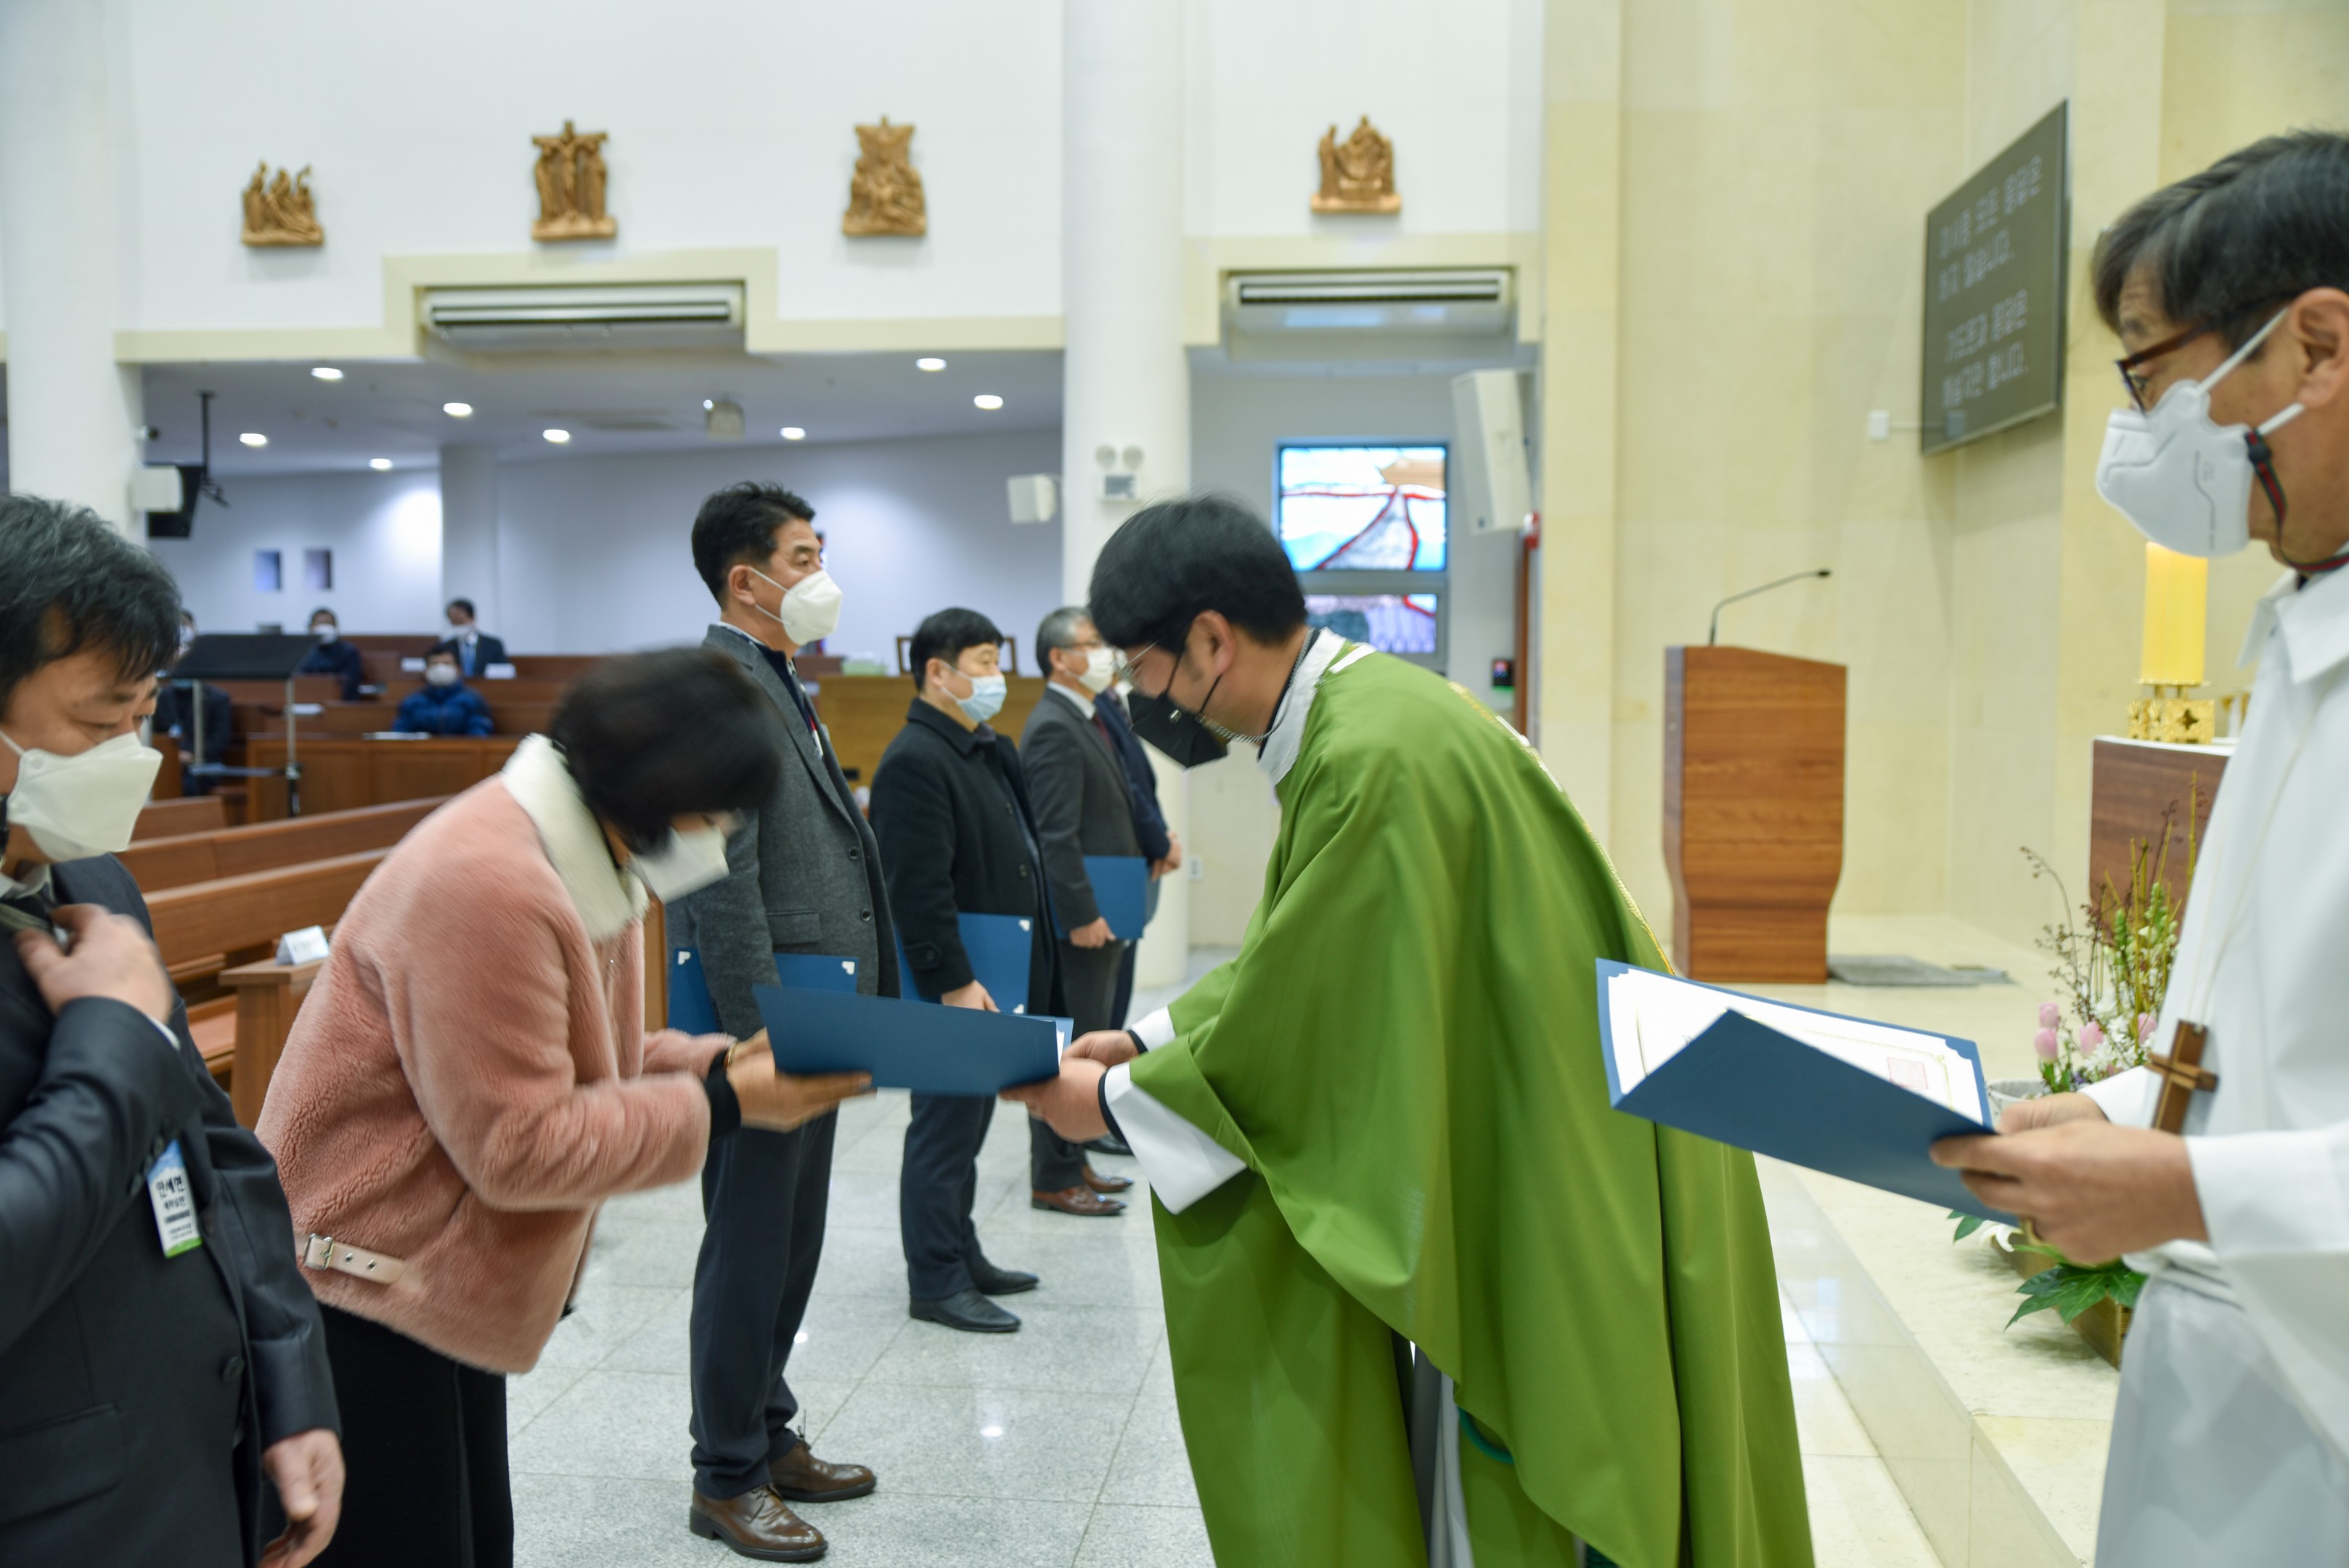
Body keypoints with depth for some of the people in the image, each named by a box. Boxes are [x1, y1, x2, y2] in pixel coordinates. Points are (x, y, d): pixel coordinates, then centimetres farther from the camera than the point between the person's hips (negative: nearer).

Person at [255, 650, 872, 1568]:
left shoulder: (587, 862, 4)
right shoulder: (491, 885, -27)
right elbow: (517, 1148, -24)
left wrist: (719, 1061, -5)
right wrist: (722, 1107, -18)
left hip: (440, 1283, 9)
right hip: (359, 1292, -9)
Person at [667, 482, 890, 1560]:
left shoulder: (775, 684, 15)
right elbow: (724, 894, -22)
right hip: (768, 1026, -10)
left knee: (788, 1249, 20)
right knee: (750, 1256, 4)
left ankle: (769, 1438, 35)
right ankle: (728, 1478, 20)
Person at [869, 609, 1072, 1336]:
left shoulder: (989, 751, 14)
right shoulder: (914, 761, -17)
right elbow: (920, 888, -22)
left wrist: (1019, 976, 17)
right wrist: (955, 982, -23)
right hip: (954, 985, -10)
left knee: (967, 1122, 18)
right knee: (946, 1127, -1)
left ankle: (962, 1255, 30)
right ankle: (935, 1283, 9)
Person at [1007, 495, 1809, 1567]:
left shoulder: (1373, 758, -27)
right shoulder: (1361, 703, 4)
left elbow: (1294, 1012, -21)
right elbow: (1298, 965, 13)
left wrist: (1114, 1102, -7)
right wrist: (1142, 1042, 11)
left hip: (1559, 1191, -9)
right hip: (1508, 1148, 9)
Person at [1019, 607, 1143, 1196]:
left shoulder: (1088, 720, 16)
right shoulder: (1054, 728, -16)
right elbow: (1057, 835, -22)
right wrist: (1083, 915, -23)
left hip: (1100, 915, 10)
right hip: (1079, 923, -10)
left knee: (1091, 1040, 16)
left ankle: (1072, 1159, 26)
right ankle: (1055, 1175, 7)